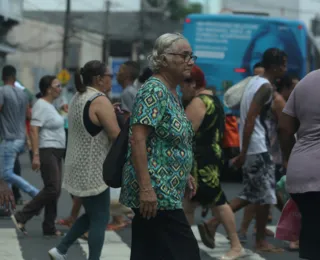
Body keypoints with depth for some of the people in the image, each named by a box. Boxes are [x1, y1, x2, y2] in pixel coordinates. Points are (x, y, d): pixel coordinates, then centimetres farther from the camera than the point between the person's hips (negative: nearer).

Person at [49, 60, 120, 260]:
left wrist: (109, 114, 13)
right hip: (93, 171, -9)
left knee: (91, 215, 19)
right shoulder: (100, 100, -17)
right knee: (100, 219, -1)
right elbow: (116, 136, -20)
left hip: (79, 168, 9)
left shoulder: (78, 98, 12)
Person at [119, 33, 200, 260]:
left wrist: (184, 174, 21)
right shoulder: (154, 91, -14)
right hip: (156, 194, -10)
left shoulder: (172, 93, 15)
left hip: (166, 192, 10)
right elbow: (137, 140, -21)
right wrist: (146, 188, -26)